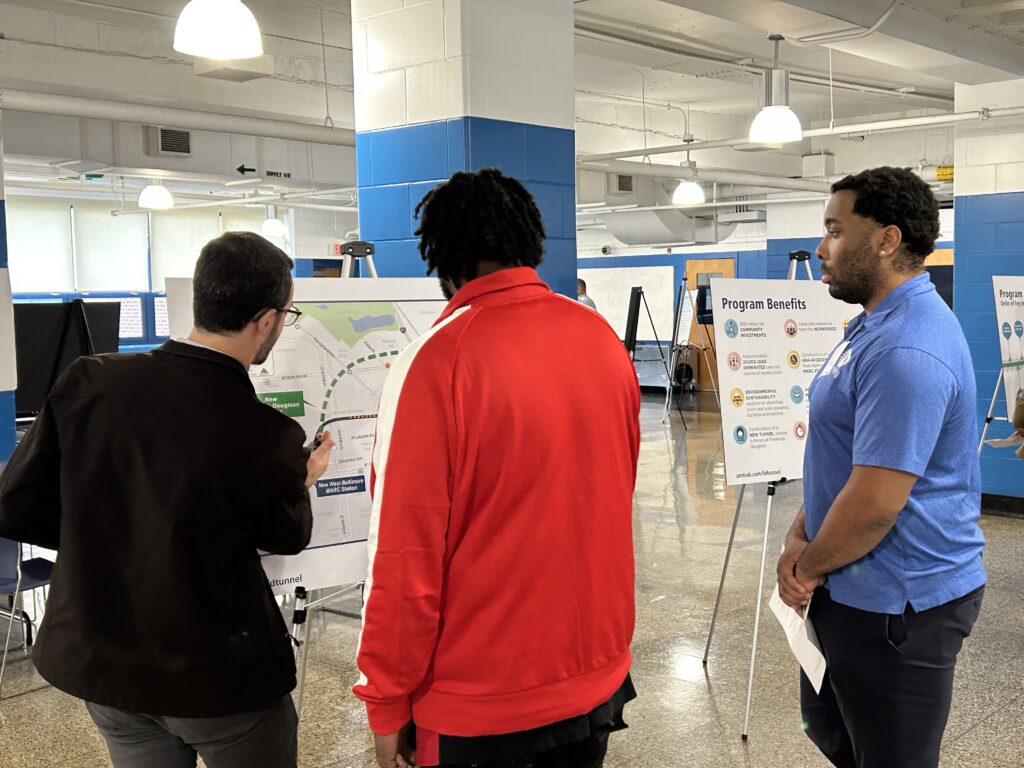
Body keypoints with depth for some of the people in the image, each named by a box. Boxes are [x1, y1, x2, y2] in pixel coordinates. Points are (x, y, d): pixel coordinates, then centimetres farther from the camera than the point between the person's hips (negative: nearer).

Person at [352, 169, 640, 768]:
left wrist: (387, 705, -6)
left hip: (481, 700, -5)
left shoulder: (438, 362, -20)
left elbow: (408, 554, -18)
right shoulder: (602, 337, -2)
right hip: (599, 672, 5)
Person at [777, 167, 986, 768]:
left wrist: (809, 568, -12)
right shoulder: (876, 323, 9)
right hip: (858, 589, 10)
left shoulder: (907, 351, -27)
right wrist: (801, 536, 1)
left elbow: (874, 502, -29)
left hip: (897, 604, -10)